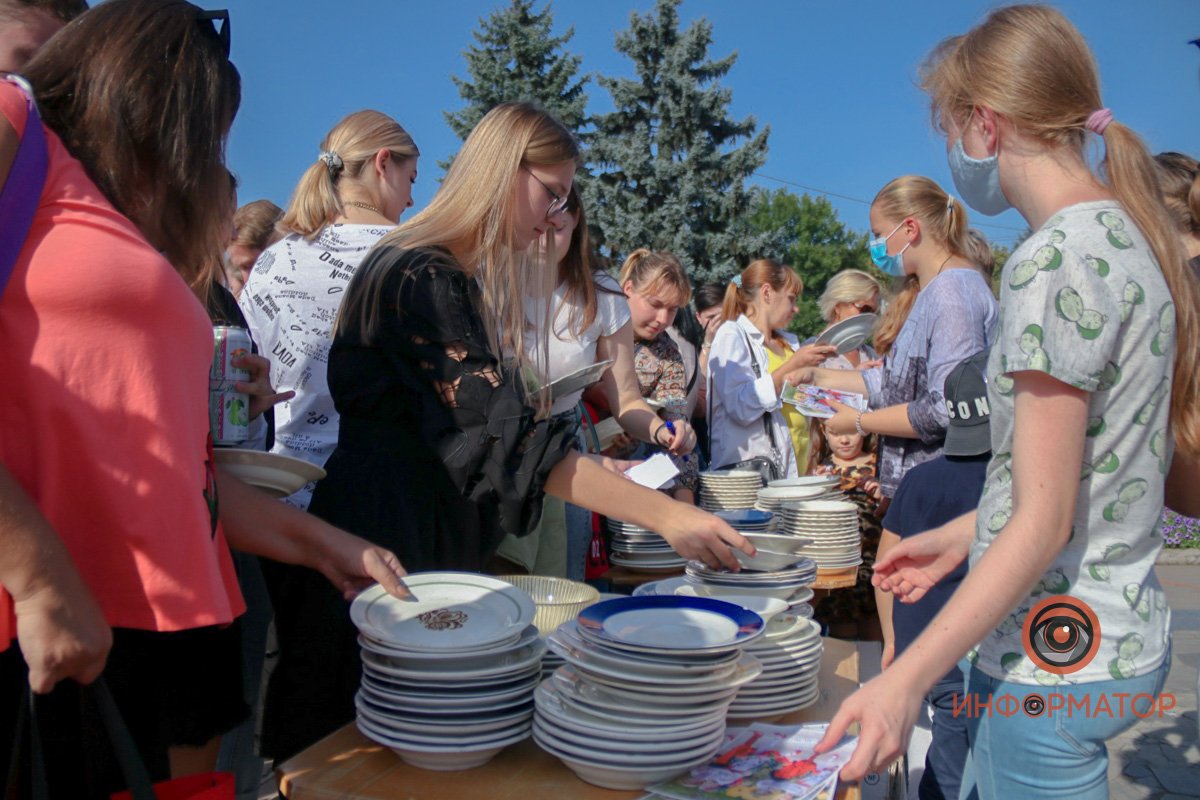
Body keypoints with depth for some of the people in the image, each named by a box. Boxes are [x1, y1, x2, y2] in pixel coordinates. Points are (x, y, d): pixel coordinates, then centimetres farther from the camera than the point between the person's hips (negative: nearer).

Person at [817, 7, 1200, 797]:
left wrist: (905, 680, -24)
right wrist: (965, 534, 16)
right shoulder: (1130, 236, 7)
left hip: (1053, 653, -9)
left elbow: (1042, 523, -23)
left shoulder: (1056, 260, -21)